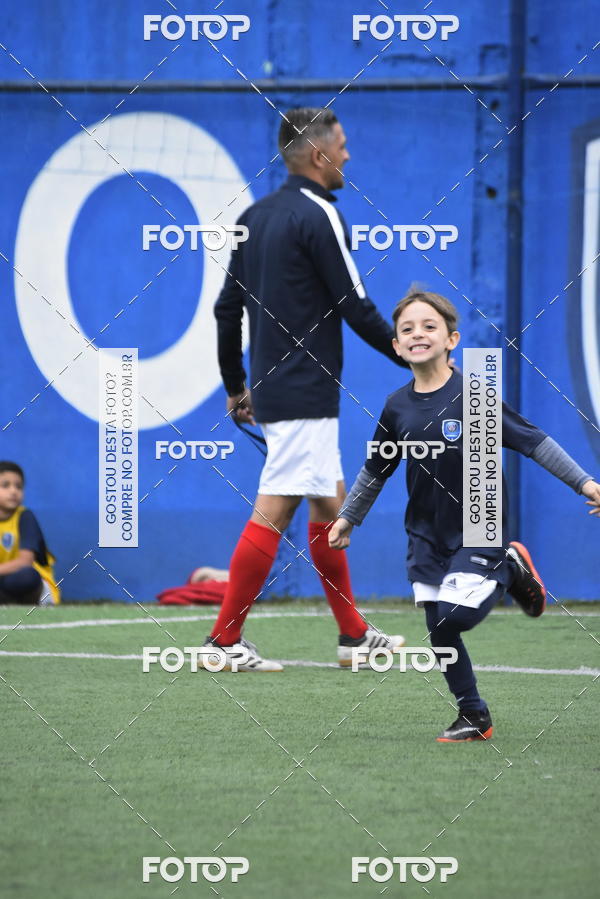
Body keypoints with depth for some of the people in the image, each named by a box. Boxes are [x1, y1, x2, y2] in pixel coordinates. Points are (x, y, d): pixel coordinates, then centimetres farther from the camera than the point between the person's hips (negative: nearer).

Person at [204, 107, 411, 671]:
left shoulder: (256, 217, 12)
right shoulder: (317, 216, -13)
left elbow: (227, 308, 15)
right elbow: (356, 308, -14)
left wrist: (236, 386, 23)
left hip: (271, 386, 9)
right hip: (305, 396, -9)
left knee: (330, 506, 15)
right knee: (272, 512, -8)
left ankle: (352, 634, 21)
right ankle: (225, 639, -7)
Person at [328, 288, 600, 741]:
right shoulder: (398, 407, -1)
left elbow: (534, 440, -12)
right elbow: (376, 470, 15)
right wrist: (348, 518, 23)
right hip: (427, 534, 5)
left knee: (454, 616, -19)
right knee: (439, 632, 2)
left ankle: (511, 570, 9)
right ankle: (475, 718, 17)